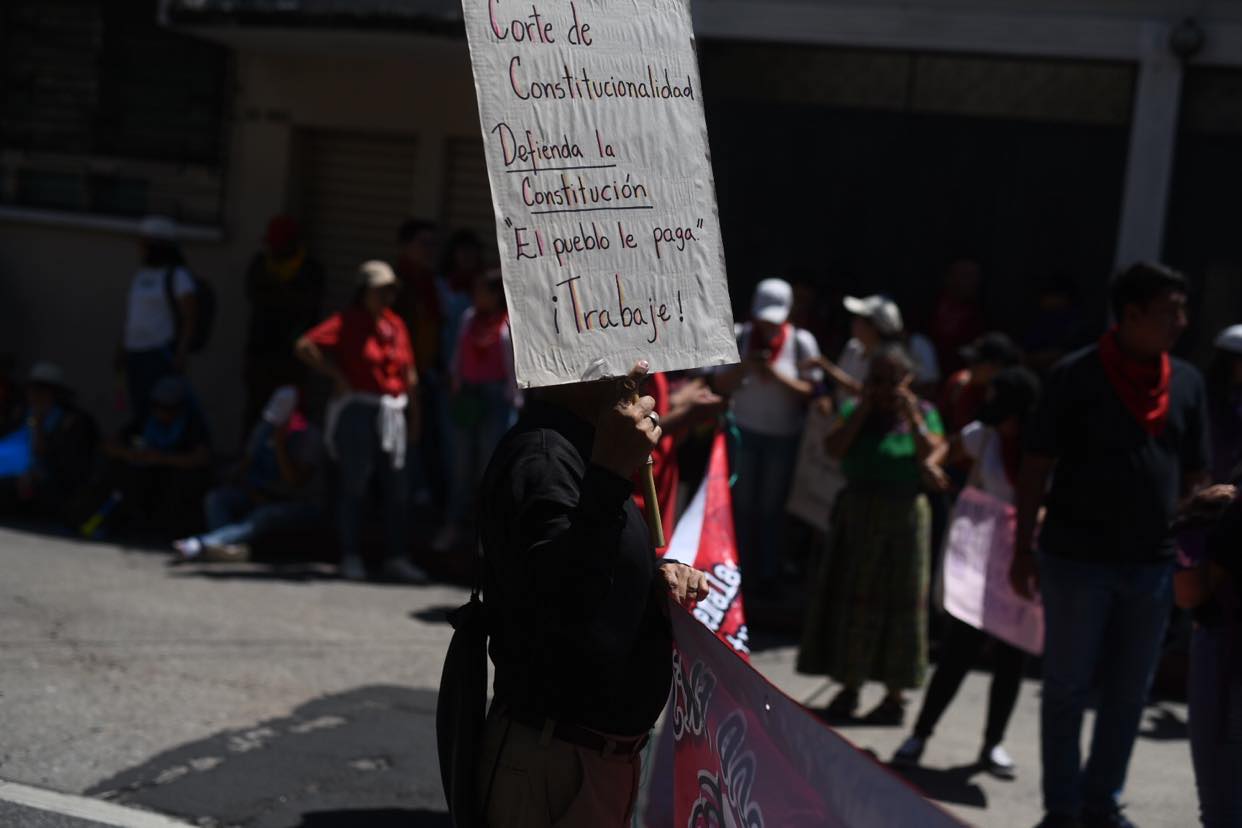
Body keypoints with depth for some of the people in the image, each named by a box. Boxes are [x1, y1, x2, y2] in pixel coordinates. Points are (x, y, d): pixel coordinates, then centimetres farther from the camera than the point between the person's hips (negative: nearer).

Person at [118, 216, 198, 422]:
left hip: (163, 355, -8)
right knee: (139, 411, 6)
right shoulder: (143, 274, 15)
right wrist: (123, 348, 17)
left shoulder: (178, 276, -9)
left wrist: (182, 354, -21)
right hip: (136, 354, 8)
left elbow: (190, 318, -14)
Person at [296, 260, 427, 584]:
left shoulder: (396, 324, 12)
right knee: (355, 486, 1)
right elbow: (305, 346, -15)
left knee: (396, 489, 4)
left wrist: (414, 416, 13)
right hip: (357, 411, -5)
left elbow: (409, 373, 15)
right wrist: (337, 376, -12)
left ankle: (396, 558, 10)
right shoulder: (347, 322, -5)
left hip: (392, 414, 5)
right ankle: (351, 558, 9)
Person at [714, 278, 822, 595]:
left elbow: (810, 391, -13)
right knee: (743, 504, 2)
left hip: (784, 436, -1)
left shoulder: (801, 342, -12)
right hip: (745, 432, 1)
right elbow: (722, 385, -5)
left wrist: (777, 376, -27)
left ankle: (766, 575, 18)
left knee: (772, 507, 6)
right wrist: (744, 368, -24)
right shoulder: (740, 337, -8)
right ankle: (742, 572, 13)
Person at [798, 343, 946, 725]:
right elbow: (834, 447, -11)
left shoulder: (924, 413, 1)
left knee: (896, 603, 1)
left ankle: (895, 695, 8)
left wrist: (911, 416, -15)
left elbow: (932, 457, -13)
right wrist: (864, 408, -12)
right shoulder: (856, 410, 5)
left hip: (903, 519, -2)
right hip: (857, 516, 3)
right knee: (849, 600, 5)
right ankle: (849, 686, 15)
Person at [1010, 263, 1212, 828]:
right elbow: (1036, 465, -5)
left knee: (1128, 695, 12)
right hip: (1077, 561, -4)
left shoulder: (1186, 382, 6)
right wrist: (1024, 547, -7)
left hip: (1153, 565, 4)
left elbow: (1194, 475, 12)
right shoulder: (1076, 376, -7)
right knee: (1067, 688, 6)